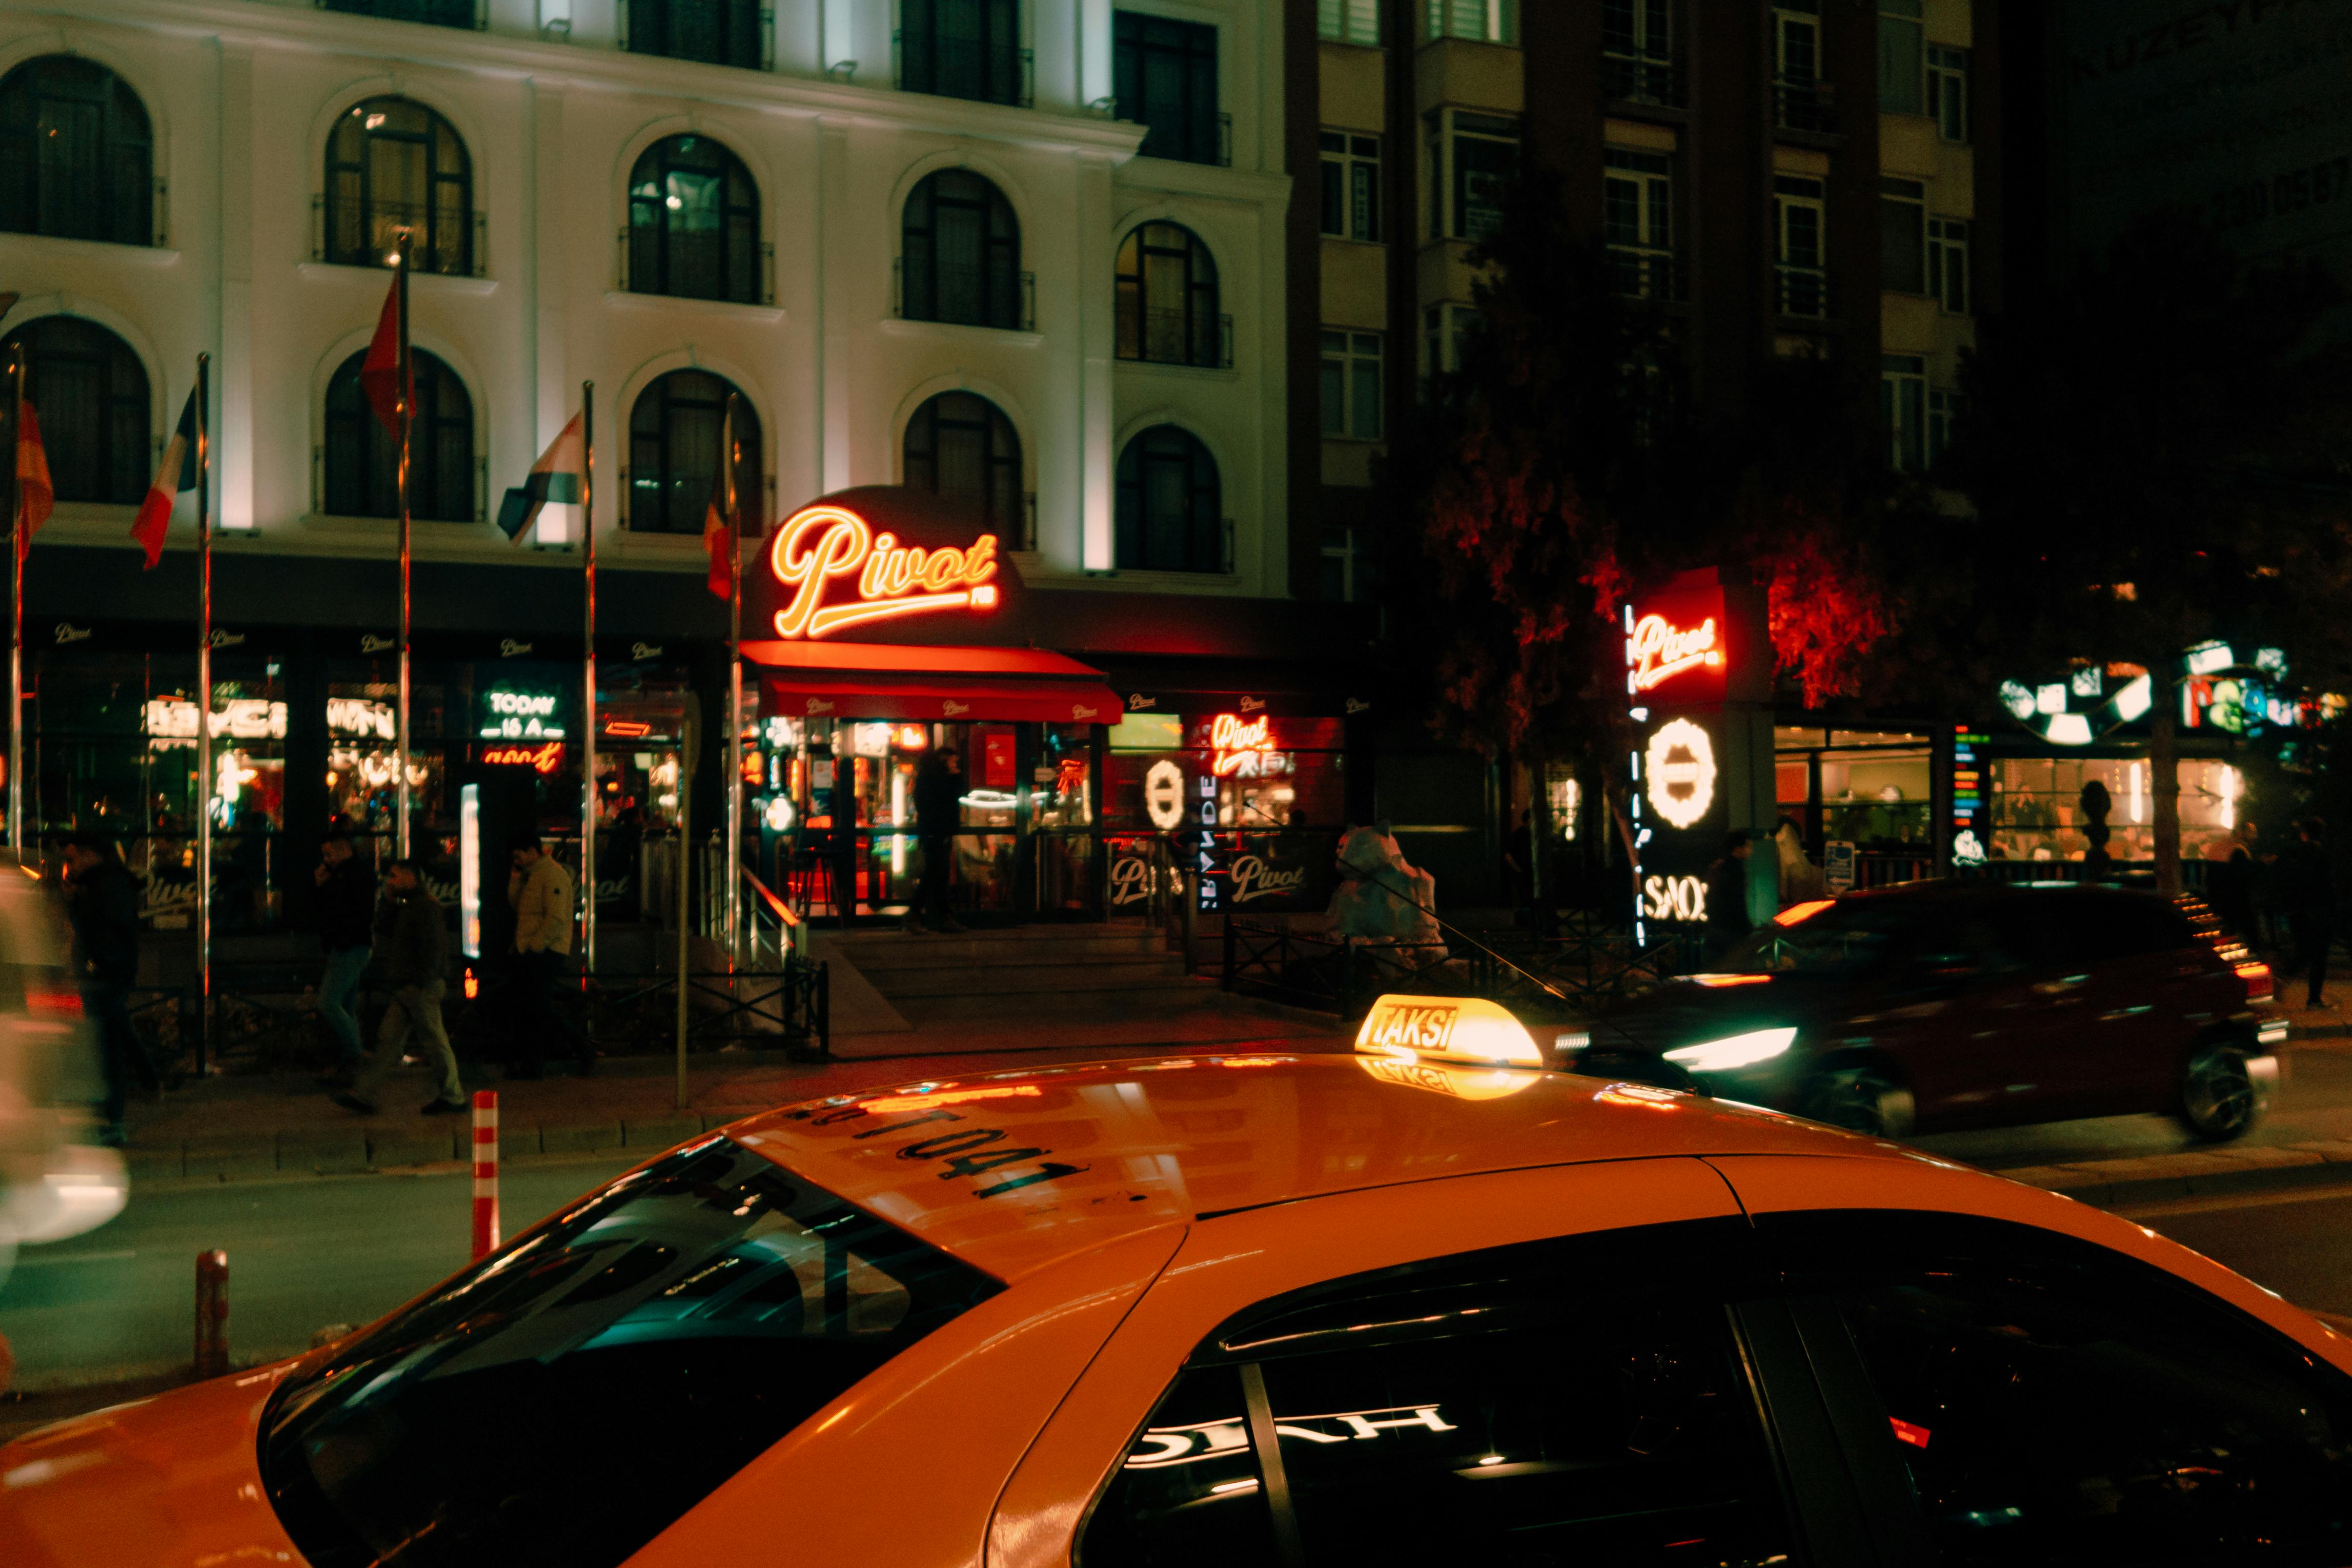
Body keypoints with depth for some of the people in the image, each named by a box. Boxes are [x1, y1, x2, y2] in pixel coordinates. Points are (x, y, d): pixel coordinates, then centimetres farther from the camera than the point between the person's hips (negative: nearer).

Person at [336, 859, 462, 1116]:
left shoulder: (426, 906, -15)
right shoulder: (407, 905, 17)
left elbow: (432, 946, -21)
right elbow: (383, 929, 18)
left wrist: (422, 983, -22)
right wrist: (388, 900, 5)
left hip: (421, 988, -10)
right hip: (407, 989, 10)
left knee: (435, 1040, -2)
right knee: (388, 1038, 8)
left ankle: (453, 1097, 6)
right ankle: (363, 1094, 9)